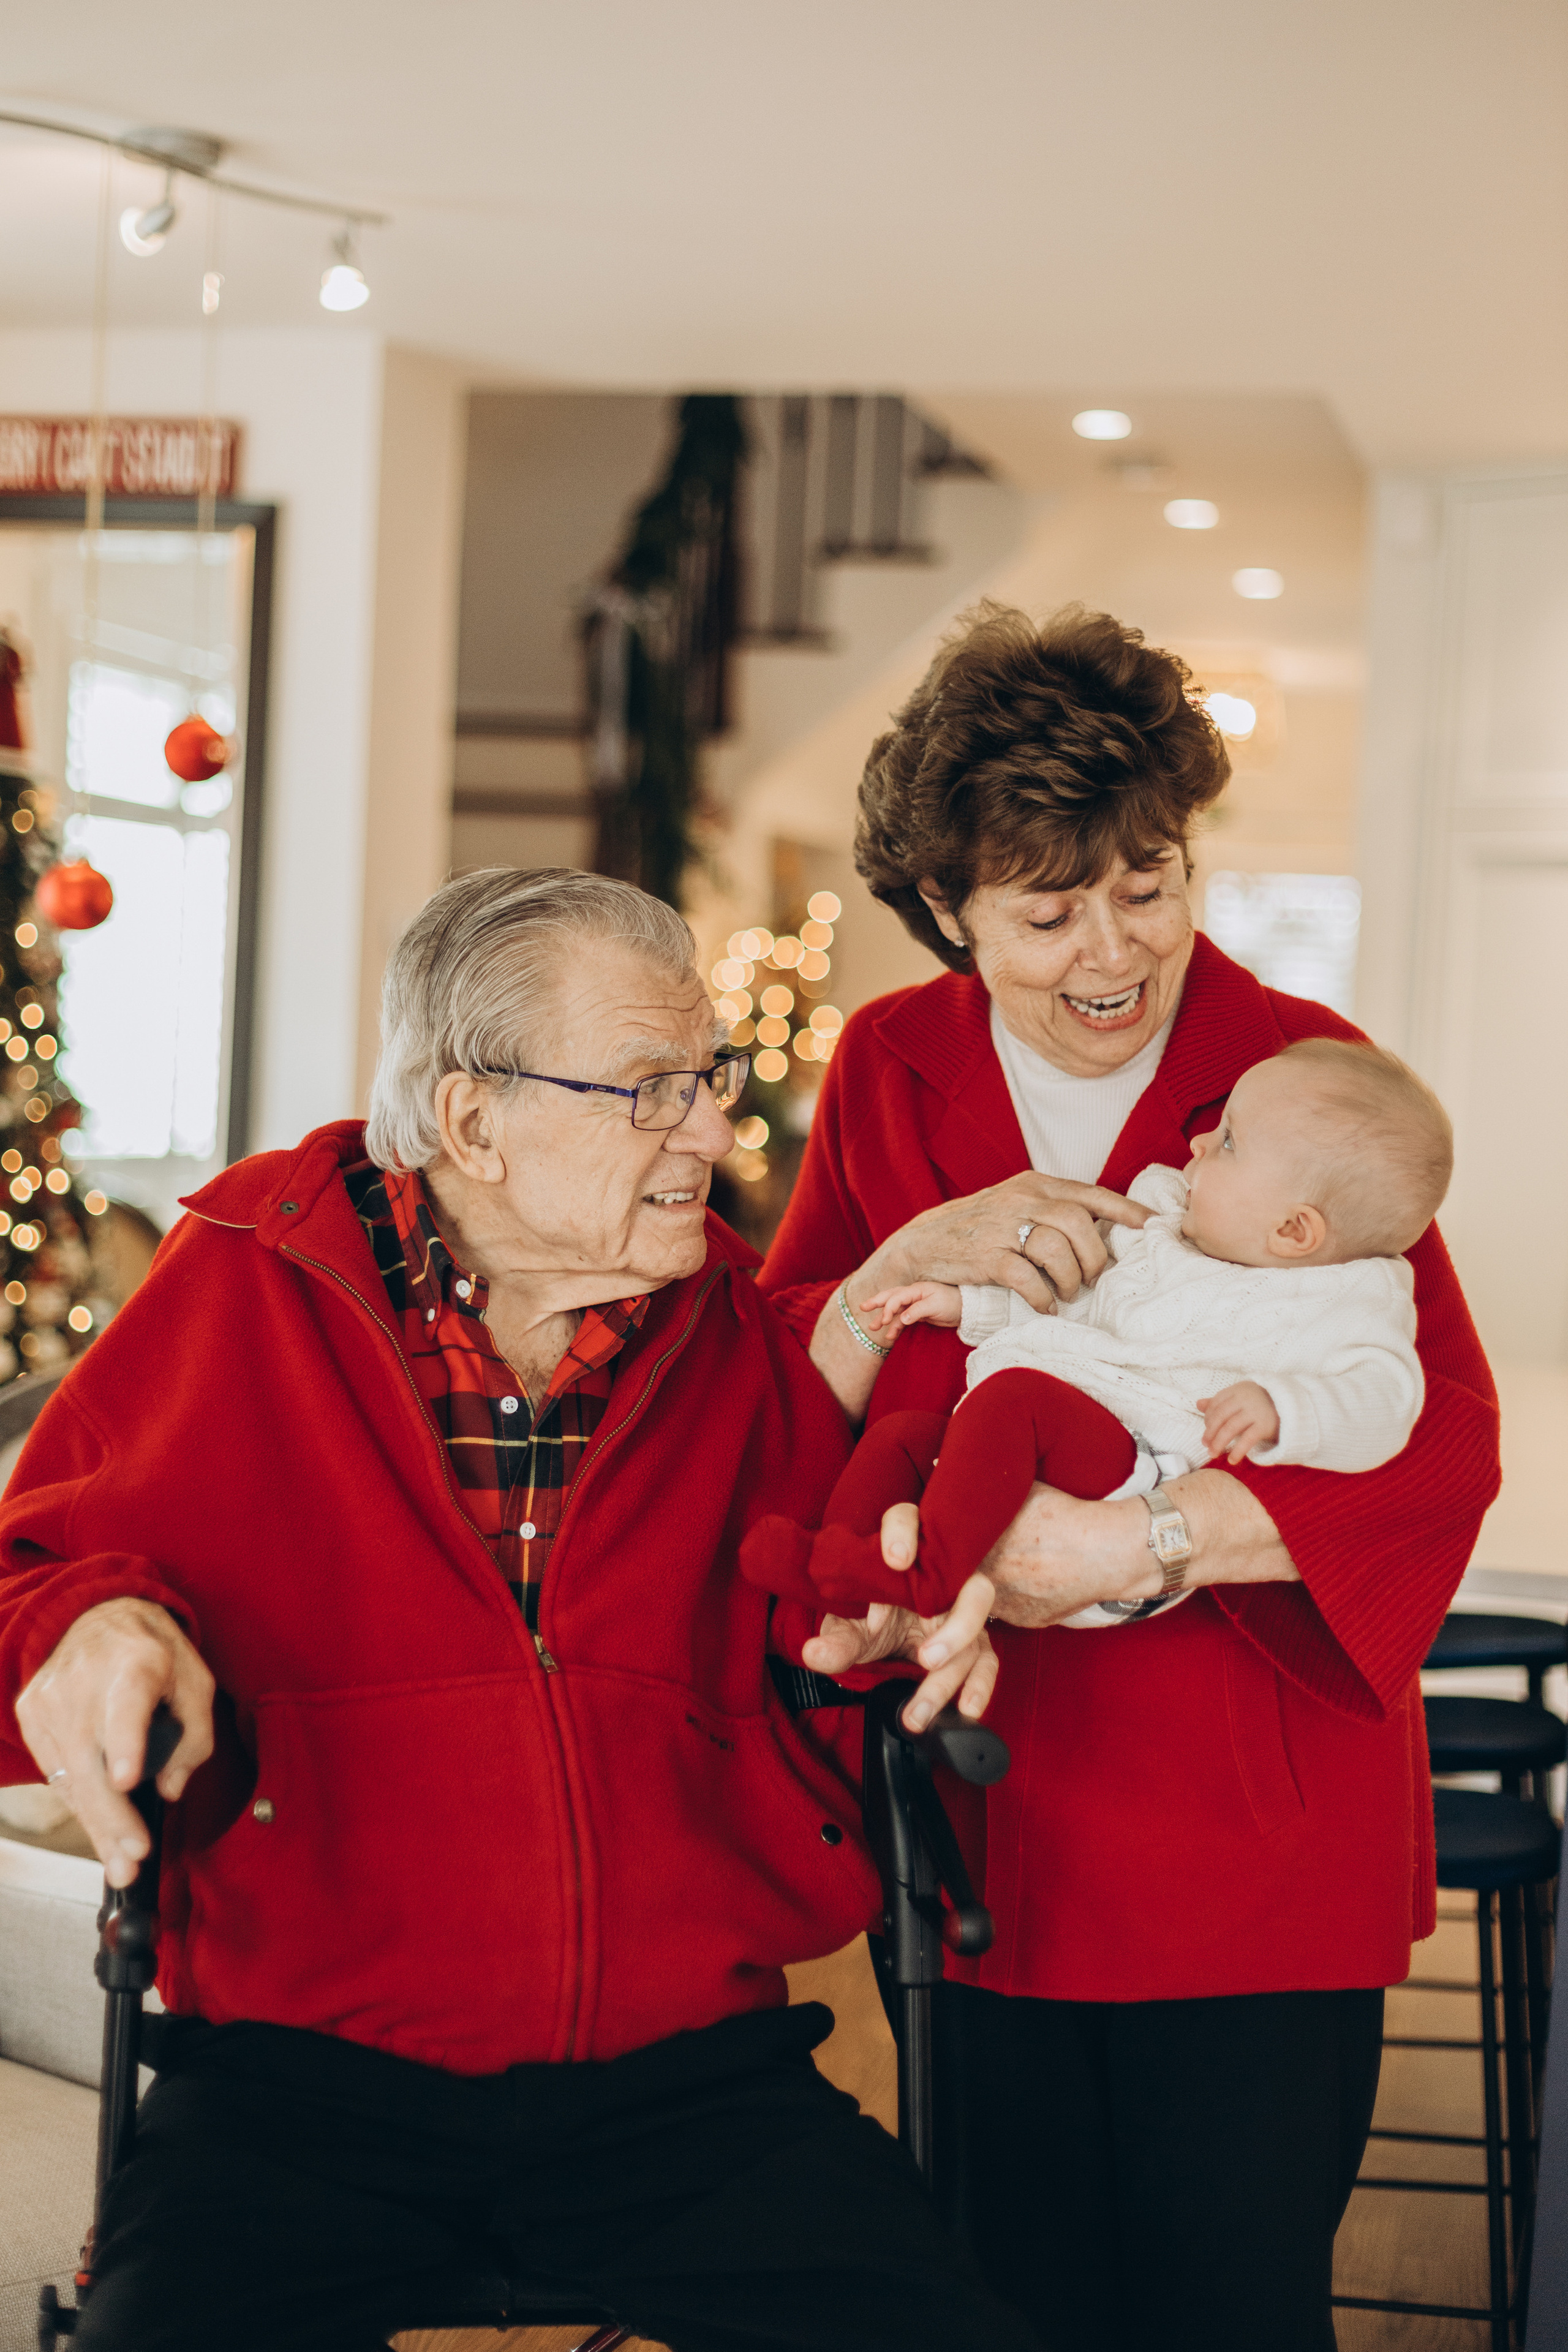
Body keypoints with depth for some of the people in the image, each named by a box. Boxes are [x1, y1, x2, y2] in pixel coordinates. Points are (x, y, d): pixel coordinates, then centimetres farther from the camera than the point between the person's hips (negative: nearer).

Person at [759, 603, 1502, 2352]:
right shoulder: (890, 1069, 6)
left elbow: (1443, 1444, -12)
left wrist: (1143, 1540, -23)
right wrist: (910, 1266, -17)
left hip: (1257, 1831, -2)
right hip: (994, 1801, 3)